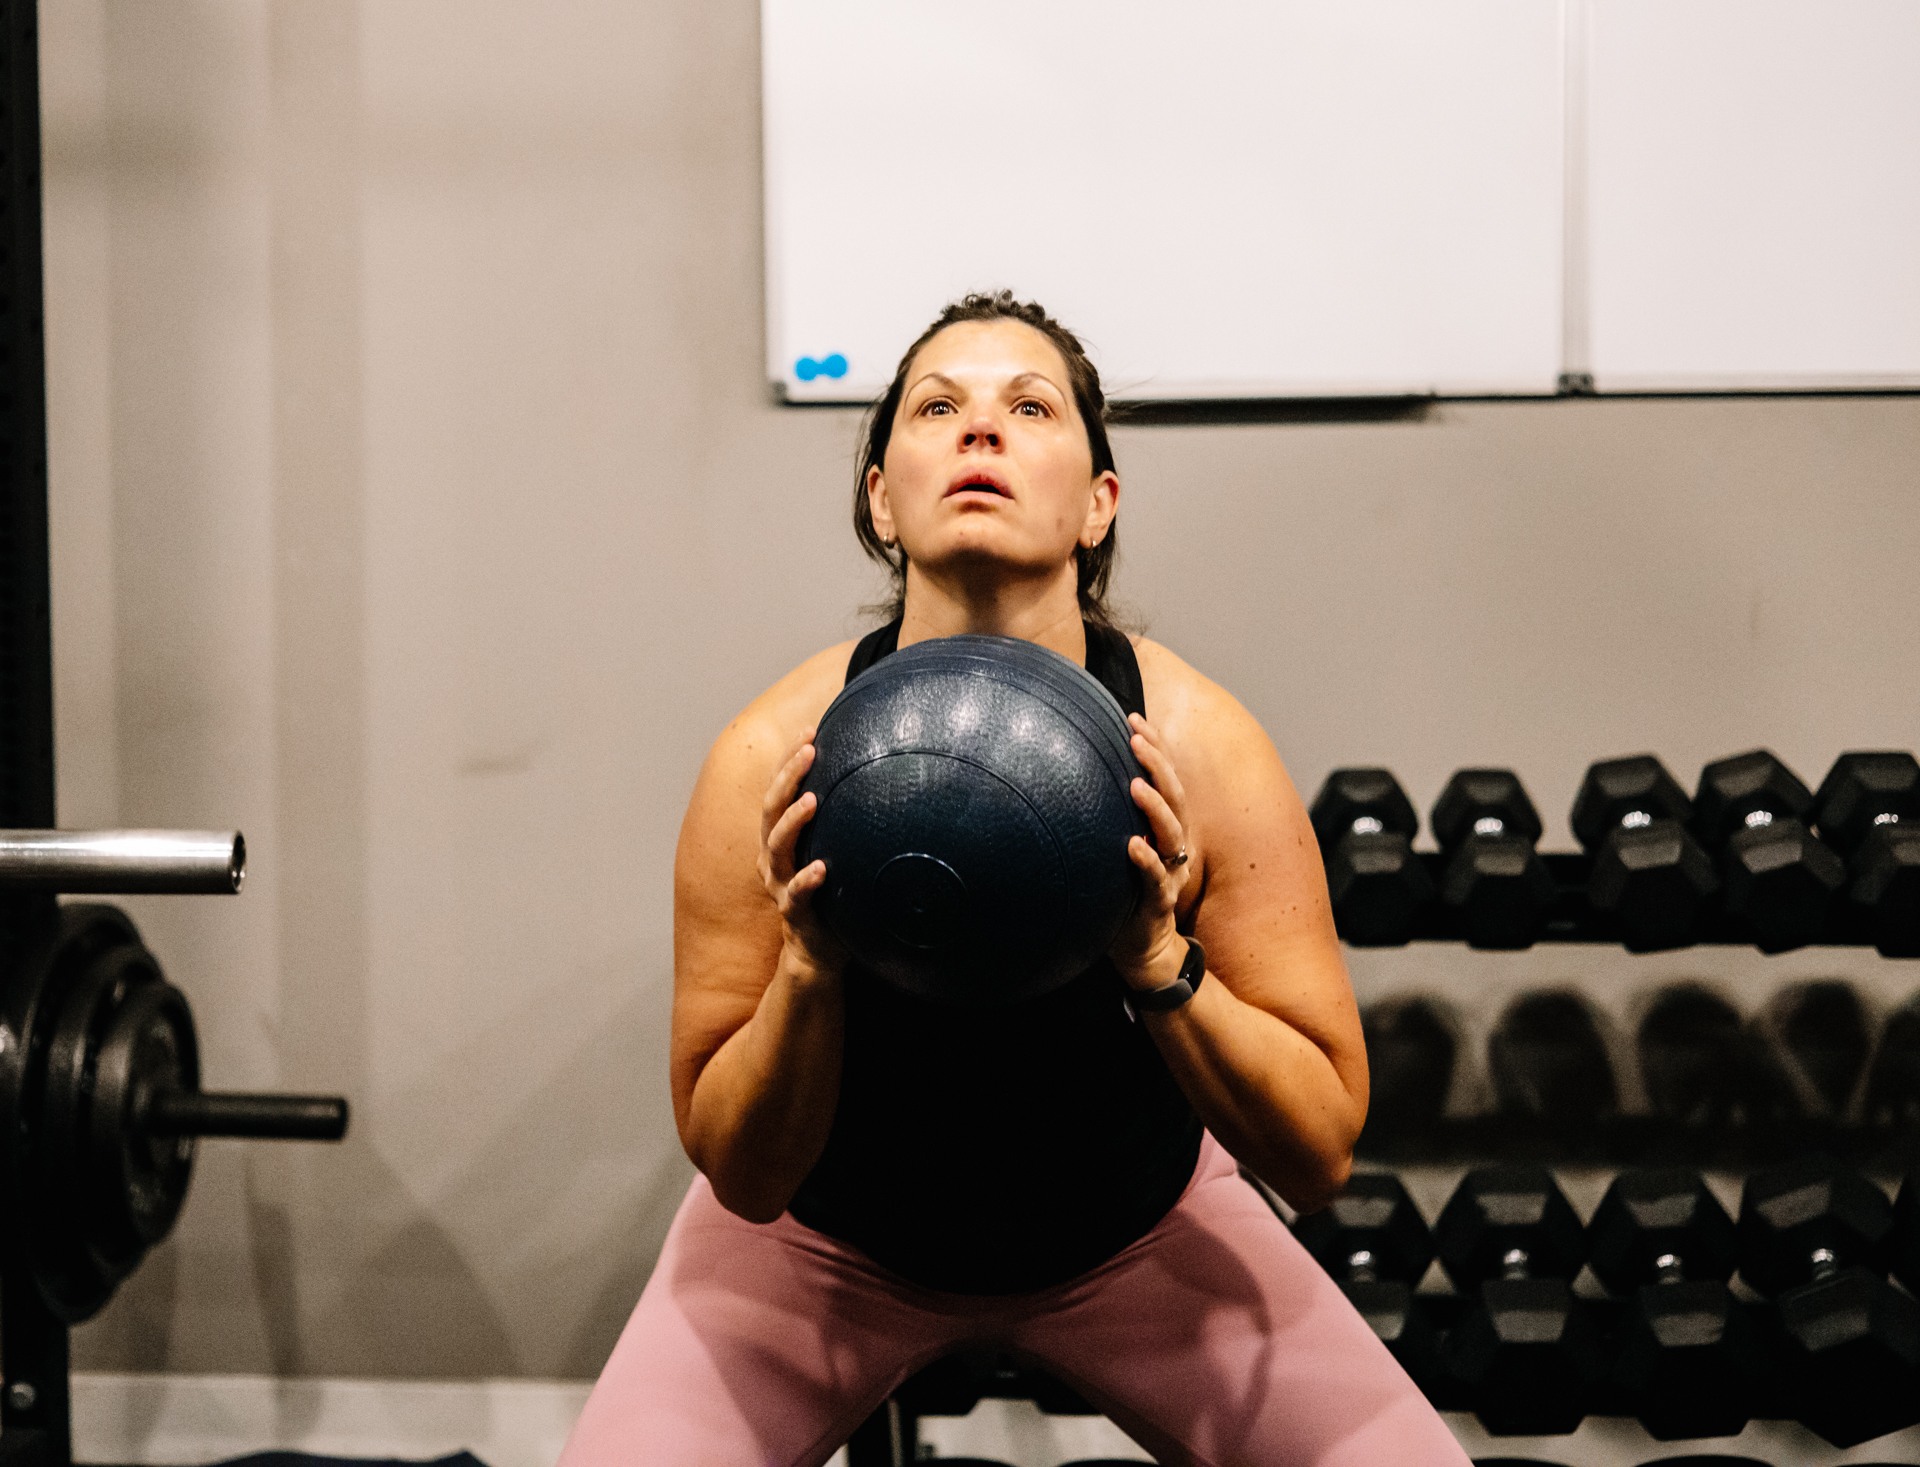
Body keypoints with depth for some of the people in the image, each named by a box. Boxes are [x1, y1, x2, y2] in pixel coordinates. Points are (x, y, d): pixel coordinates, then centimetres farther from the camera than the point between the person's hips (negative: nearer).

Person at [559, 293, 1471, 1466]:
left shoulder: (1202, 748, -24)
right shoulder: (775, 761, -25)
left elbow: (1321, 1153, -20)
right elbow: (740, 1174, -18)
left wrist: (1159, 961, -35)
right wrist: (808, 966, -35)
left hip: (1137, 1226, 1)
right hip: (830, 1235, 0)